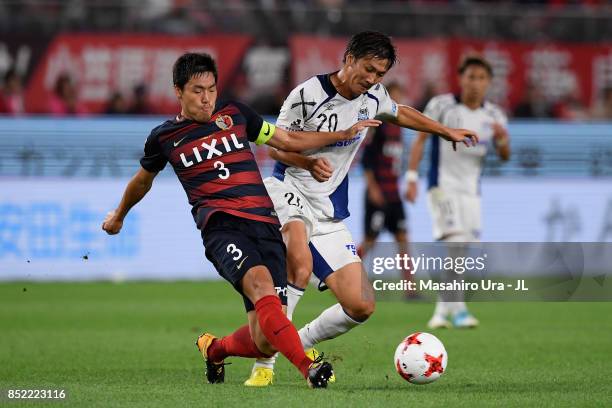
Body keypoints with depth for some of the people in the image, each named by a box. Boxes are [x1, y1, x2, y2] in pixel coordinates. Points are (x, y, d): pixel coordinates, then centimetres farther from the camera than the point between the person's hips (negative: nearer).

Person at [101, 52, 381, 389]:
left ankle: (214, 349, 27)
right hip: (222, 226, -3)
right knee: (260, 283, -35)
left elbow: (289, 140, 24)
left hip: (265, 225, 3)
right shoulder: (164, 137, 12)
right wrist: (118, 216, 44)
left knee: (265, 342, -7)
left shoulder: (235, 114, 17)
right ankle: (308, 368, -44)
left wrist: (345, 134, 16)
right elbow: (142, 181, 31)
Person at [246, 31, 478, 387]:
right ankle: (264, 363, -29)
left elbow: (399, 114, 30)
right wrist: (310, 163, -25)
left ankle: (302, 344, 24)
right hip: (290, 191, -6)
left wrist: (447, 131, 32)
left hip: (331, 215, 7)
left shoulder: (373, 96, 7)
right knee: (300, 267, -38)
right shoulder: (308, 94, -12)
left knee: (361, 306, -3)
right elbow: (278, 147, -6)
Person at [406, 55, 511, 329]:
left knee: (461, 254, 6)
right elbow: (420, 140, -3)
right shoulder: (441, 105, -6)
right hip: (442, 186, -5)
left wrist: (502, 140, -17)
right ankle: (458, 310, -24)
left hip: (471, 190, 5)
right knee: (454, 242, -20)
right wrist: (412, 178, -10)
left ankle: (442, 311, 19)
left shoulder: (494, 115, 6)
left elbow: (505, 157, 5)